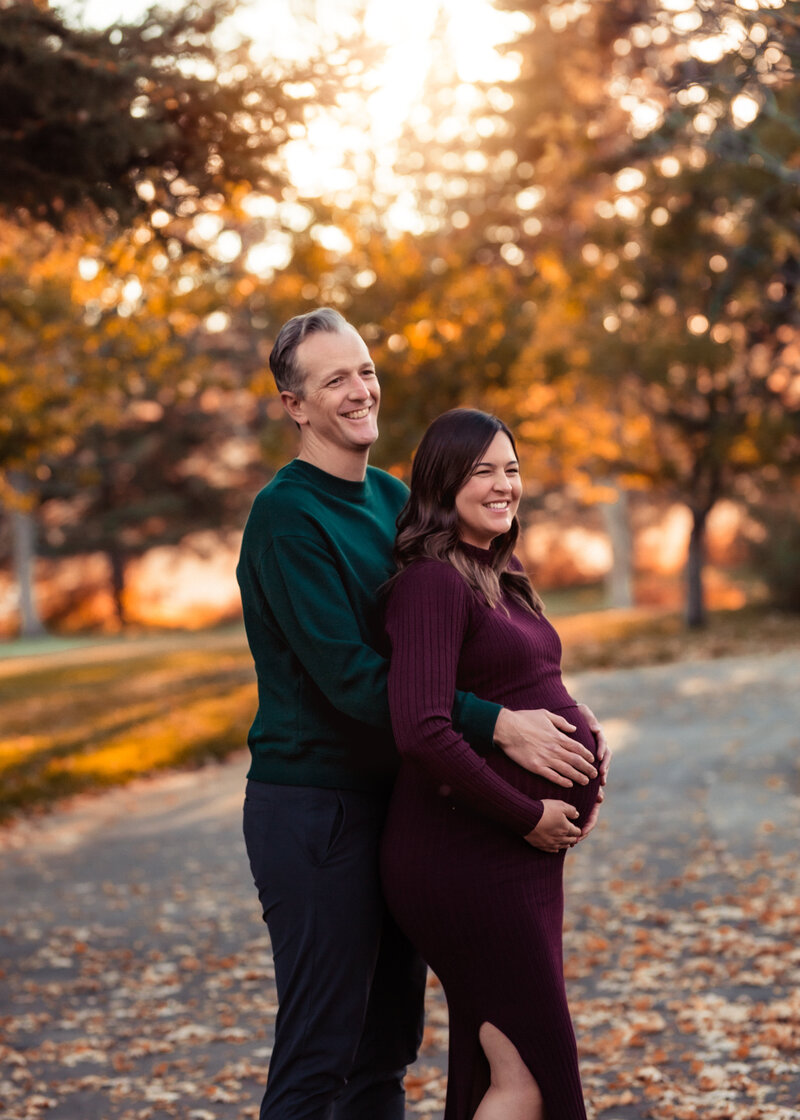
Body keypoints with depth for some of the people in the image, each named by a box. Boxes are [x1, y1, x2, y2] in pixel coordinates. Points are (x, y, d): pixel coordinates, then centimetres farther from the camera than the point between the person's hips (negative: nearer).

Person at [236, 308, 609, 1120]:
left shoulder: (393, 499, 11)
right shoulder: (285, 516, -16)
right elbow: (347, 675, -23)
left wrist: (556, 710, 0)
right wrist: (497, 726, -25)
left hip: (393, 796, 8)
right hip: (313, 803, -8)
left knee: (389, 1039, 15)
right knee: (318, 1051, -4)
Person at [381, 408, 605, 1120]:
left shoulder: (499, 579, 15)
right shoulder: (431, 582, -16)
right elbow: (423, 733, -27)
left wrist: (580, 783, 8)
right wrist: (528, 814, -18)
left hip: (522, 853, 10)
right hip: (467, 854, -9)